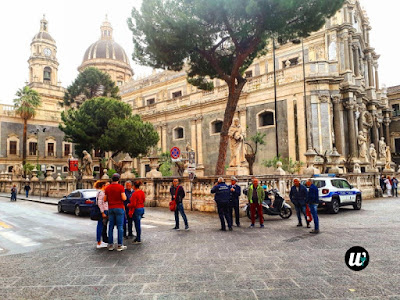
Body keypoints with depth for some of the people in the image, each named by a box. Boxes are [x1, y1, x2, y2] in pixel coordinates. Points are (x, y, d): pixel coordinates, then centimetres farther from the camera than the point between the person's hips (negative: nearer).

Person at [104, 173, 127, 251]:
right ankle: (119, 245, 0)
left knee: (111, 227, 8)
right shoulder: (121, 187, -8)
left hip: (110, 209, 4)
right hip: (119, 208, -4)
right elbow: (124, 198, -15)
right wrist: (125, 195, 6)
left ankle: (110, 245, 11)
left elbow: (105, 200, 7)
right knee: (120, 227, -1)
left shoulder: (107, 188, 5)